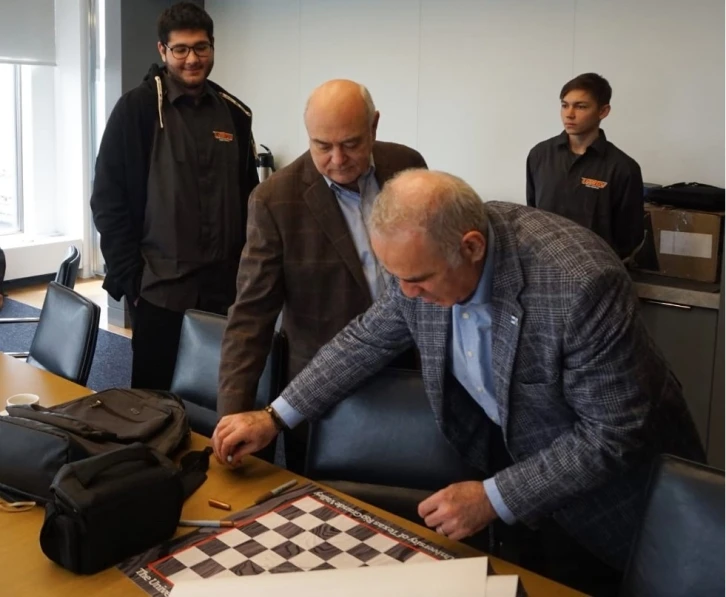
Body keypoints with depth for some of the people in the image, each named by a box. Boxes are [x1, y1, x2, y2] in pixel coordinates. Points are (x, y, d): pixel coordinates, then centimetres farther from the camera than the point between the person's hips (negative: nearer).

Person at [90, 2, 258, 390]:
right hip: (159, 287, -3)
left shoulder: (234, 114, 8)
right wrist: (129, 276, -9)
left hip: (223, 286, 4)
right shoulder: (136, 109, -4)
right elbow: (108, 200, -5)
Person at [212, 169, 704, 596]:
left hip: (606, 468, -4)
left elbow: (613, 435, -28)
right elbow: (368, 338, -3)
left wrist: (495, 499, -27)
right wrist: (275, 418, -6)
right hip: (509, 446, 5)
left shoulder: (581, 284, -36)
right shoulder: (427, 252, -18)